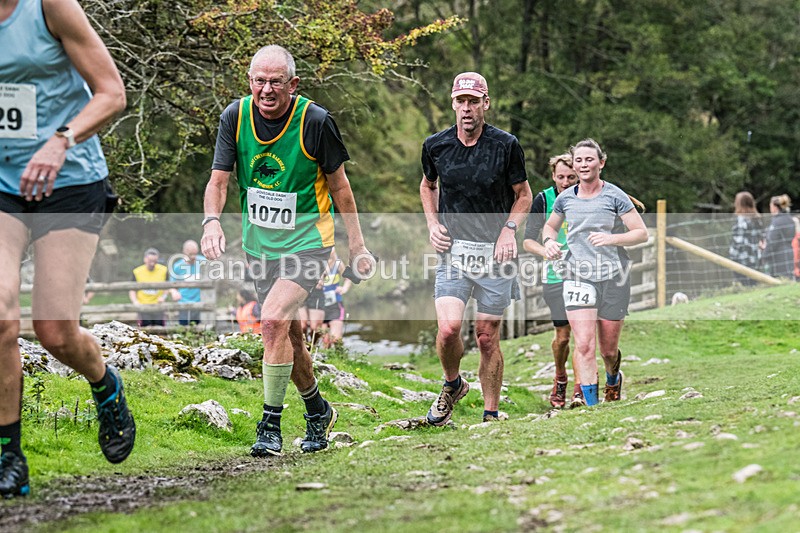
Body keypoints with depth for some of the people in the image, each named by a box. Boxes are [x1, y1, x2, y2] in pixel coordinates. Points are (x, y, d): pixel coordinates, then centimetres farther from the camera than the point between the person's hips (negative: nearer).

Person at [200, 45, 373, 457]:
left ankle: (270, 424, -13)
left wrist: (357, 246, -4)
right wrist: (212, 220, -25)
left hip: (307, 240, -5)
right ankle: (318, 411, 37)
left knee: (274, 319, -24)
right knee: (288, 335, 13)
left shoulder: (315, 121, -16)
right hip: (259, 242, 5)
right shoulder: (236, 116, -7)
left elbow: (339, 186, -6)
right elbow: (219, 179, -5)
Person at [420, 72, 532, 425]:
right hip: (453, 250, 1)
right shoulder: (435, 145, 1)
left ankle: (491, 415, 15)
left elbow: (523, 195, 7)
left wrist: (509, 230, -8)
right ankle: (452, 384, 15)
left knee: (487, 336, 2)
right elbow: (427, 186, 20)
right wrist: (432, 224, 5)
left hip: (494, 252, -1)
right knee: (448, 328, -15)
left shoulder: (506, 146, -5)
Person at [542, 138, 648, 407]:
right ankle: (591, 405, -12)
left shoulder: (614, 196, -5)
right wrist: (549, 241, 1)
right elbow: (550, 226, 24)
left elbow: (642, 233, -5)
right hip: (578, 276, 1)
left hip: (613, 277, -1)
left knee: (608, 350, 8)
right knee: (584, 345, -16)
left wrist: (611, 238, -21)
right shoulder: (565, 198, 5)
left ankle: (613, 379, 44)